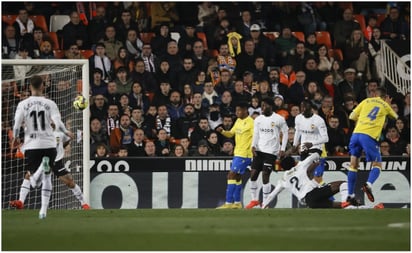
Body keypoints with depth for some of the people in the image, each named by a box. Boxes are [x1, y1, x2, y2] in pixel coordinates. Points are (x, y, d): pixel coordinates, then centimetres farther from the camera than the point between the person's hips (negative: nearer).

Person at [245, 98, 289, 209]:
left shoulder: (279, 119, -5)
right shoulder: (258, 119, 9)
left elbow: (285, 133, 1)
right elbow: (256, 134, 11)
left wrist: (282, 149, -6)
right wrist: (253, 146, -6)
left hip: (271, 151, -5)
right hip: (259, 150, 5)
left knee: (265, 176, -11)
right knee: (253, 174, 1)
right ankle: (254, 199, 17)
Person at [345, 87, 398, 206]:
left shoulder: (366, 101, 17)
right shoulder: (385, 106, 16)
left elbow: (352, 116, 15)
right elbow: (395, 116, 37)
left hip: (356, 133, 2)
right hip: (369, 136, -2)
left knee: (353, 164, 12)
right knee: (377, 165, 9)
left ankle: (350, 195, 7)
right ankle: (368, 184, -21)